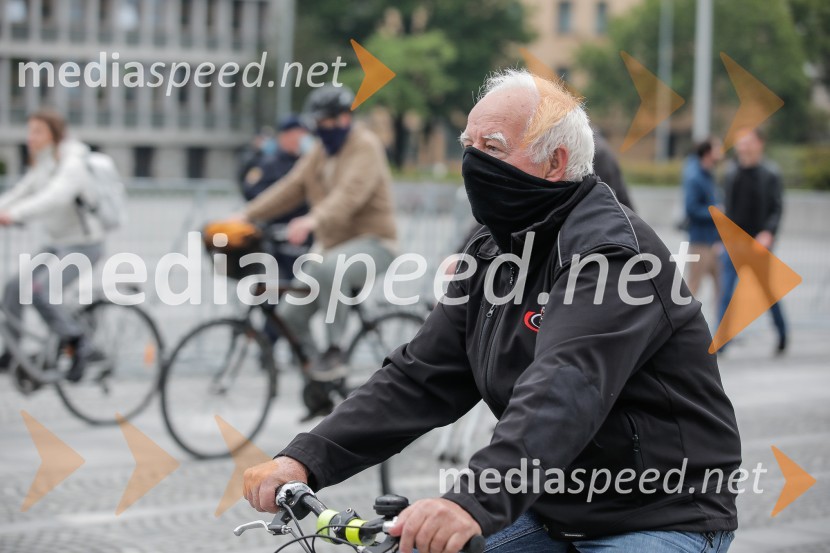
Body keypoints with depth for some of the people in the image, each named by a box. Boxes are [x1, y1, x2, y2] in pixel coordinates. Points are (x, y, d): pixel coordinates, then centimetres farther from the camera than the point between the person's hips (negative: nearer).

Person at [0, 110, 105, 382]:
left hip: (83, 244, -8)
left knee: (38, 291, -24)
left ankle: (78, 344, -10)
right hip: (58, 244, 8)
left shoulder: (72, 164, -18)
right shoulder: (40, 167, 10)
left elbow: (55, 197, -35)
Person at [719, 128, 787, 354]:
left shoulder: (770, 174, -6)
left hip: (759, 243, -3)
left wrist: (769, 233, -24)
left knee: (768, 291, 11)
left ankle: (782, 334, 33)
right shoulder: (731, 173, 5)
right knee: (726, 293, -5)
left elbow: (777, 208, -9)